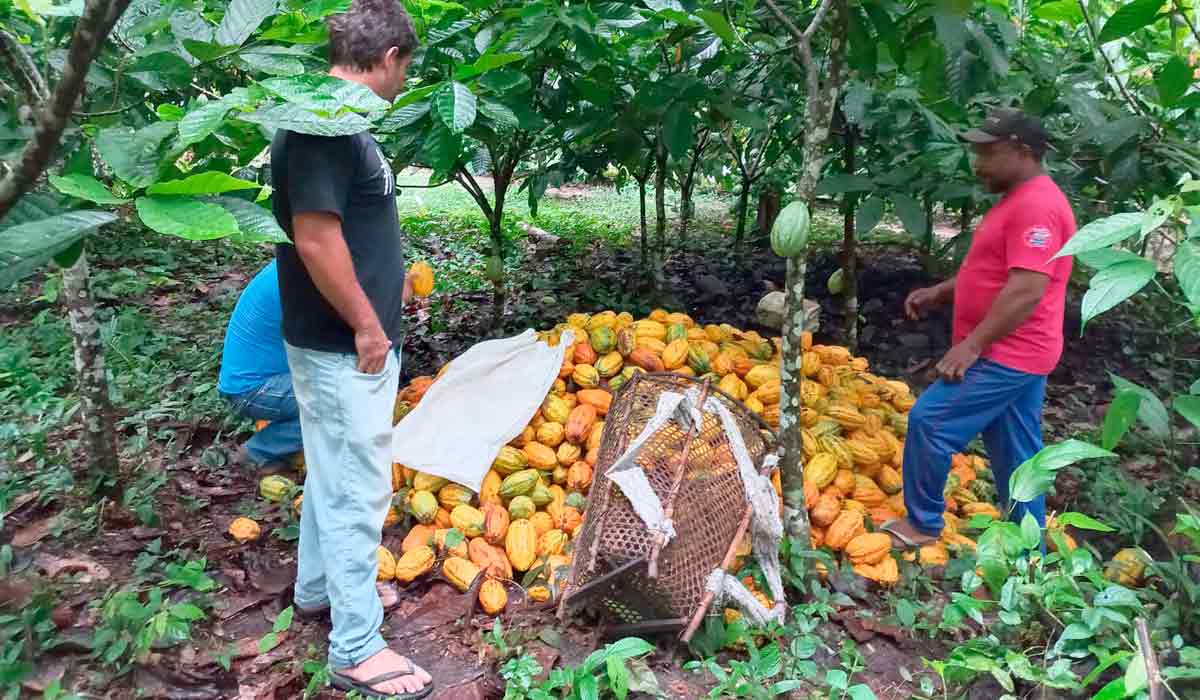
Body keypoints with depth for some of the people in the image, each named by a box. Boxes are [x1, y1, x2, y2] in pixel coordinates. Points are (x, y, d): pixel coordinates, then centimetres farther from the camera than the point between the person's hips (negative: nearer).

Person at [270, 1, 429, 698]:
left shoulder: (330, 118, 11)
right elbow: (315, 237, -27)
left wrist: (386, 284, 27)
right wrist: (365, 325, -19)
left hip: (342, 342, 10)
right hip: (346, 347, -10)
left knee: (333, 474, 22)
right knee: (359, 490, -1)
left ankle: (319, 585, 40)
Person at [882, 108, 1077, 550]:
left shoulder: (1036, 205, -18)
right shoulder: (1020, 201, 17)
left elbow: (1027, 290, -25)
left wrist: (971, 344, -23)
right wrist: (938, 293, 13)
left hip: (1005, 356, -10)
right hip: (1013, 354, 10)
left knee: (929, 422, -7)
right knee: (1017, 457, 14)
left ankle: (922, 522, 8)